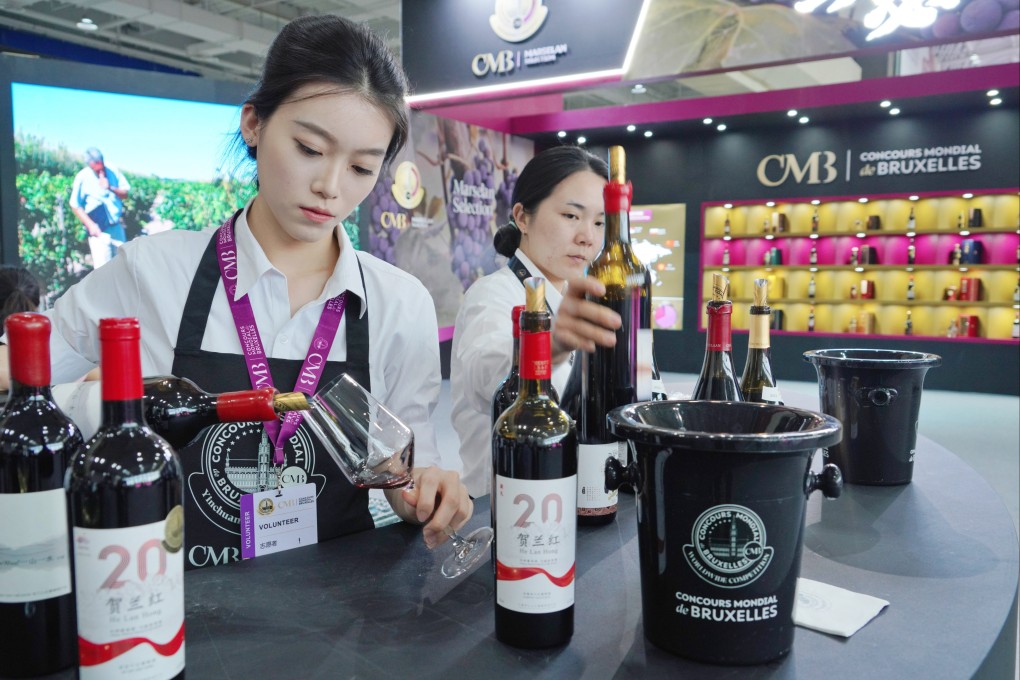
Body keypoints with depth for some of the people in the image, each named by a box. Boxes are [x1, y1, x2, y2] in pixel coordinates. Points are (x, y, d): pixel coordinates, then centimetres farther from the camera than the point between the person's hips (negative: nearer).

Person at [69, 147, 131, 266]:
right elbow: (75, 206, -5)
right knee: (103, 266, -8)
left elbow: (125, 193, 4)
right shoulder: (82, 178, -10)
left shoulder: (113, 172, -1)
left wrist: (110, 188, -16)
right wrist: (90, 225, -14)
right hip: (98, 229, -4)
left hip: (117, 226, 4)